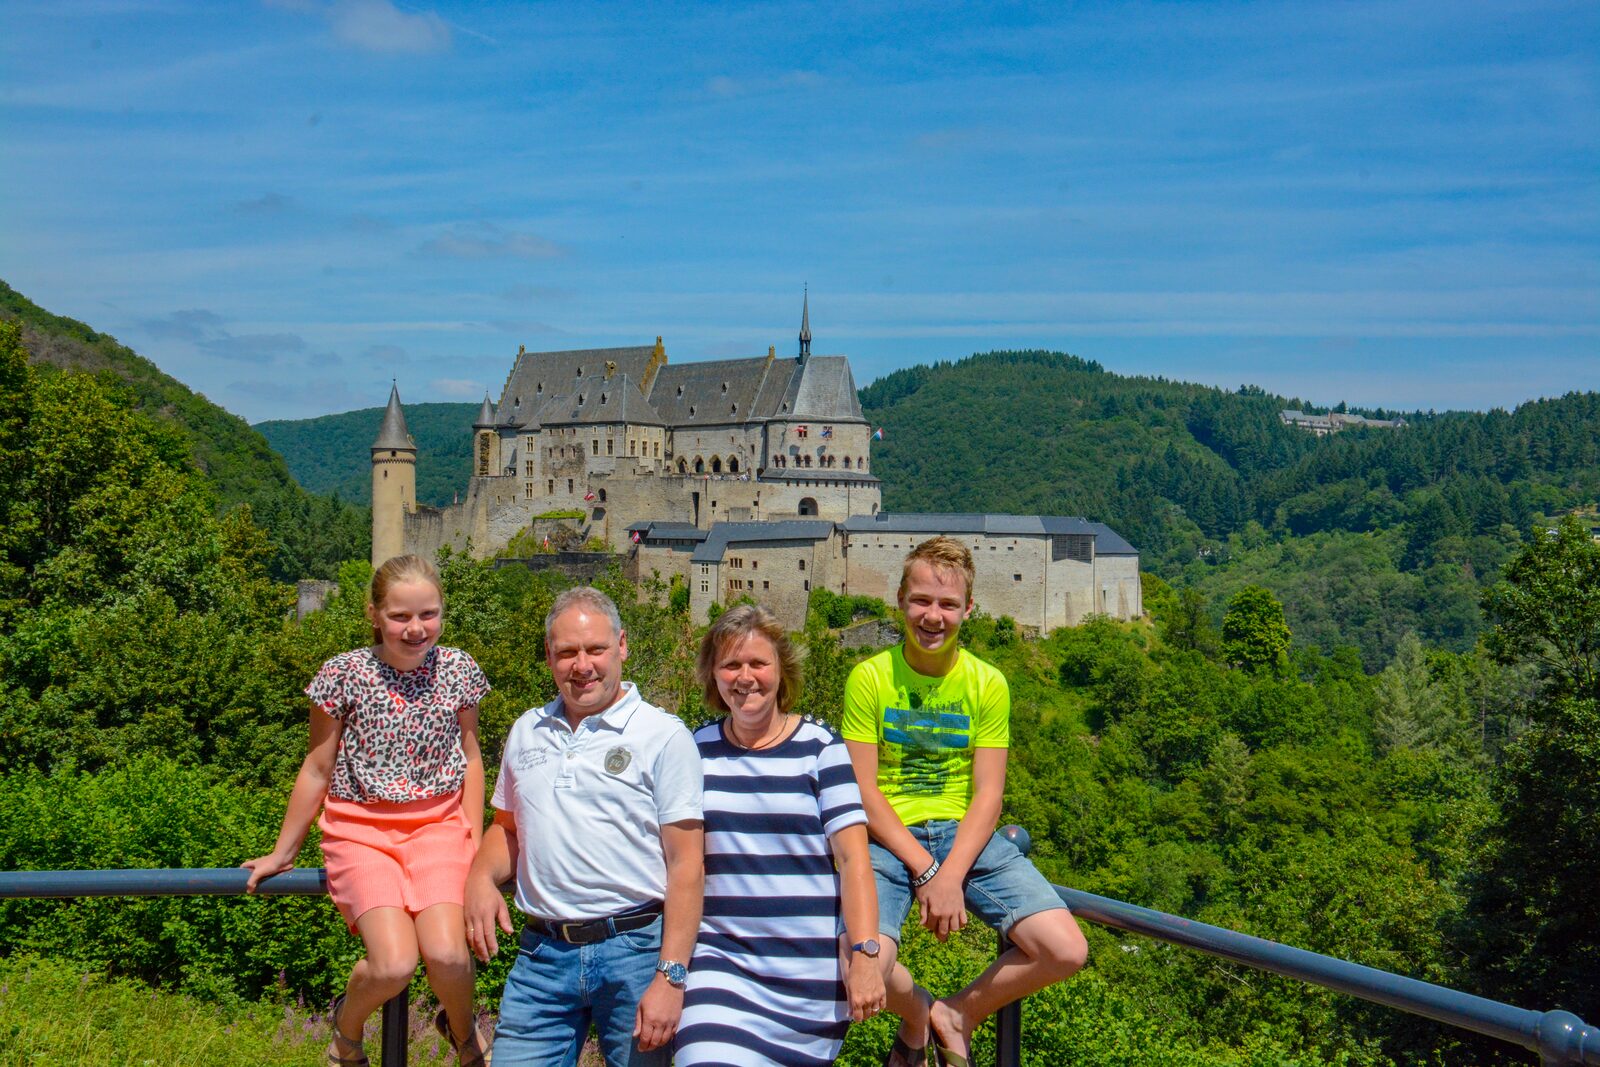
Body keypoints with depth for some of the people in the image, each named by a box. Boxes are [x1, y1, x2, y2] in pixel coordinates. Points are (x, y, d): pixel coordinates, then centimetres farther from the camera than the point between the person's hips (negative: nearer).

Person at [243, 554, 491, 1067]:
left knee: (446, 953, -23)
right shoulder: (345, 673, -7)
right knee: (394, 965, -22)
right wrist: (282, 852, 12)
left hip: (438, 824, 2)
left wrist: (474, 844, 5)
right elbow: (317, 769, 5)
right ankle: (347, 1025, 15)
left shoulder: (458, 669, 0)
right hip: (360, 828, -1)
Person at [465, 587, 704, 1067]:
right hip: (542, 953, 4)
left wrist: (670, 977, -15)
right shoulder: (527, 731, 12)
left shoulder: (663, 735, -5)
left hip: (634, 951, -4)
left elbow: (686, 865, -9)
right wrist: (481, 877, 1)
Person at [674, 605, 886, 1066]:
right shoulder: (693, 752, 6)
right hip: (721, 965, 1)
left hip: (814, 974, -1)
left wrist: (864, 954, -14)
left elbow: (854, 858, -4)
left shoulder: (820, 749, 1)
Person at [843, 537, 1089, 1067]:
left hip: (967, 836, 3)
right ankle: (917, 1012, 9)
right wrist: (924, 871, -16)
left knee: (1066, 952, -15)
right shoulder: (870, 677, -4)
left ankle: (959, 1013, 13)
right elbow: (863, 792, -7)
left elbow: (988, 795, -2)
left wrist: (951, 875, -17)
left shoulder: (987, 683, 2)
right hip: (888, 838, -2)